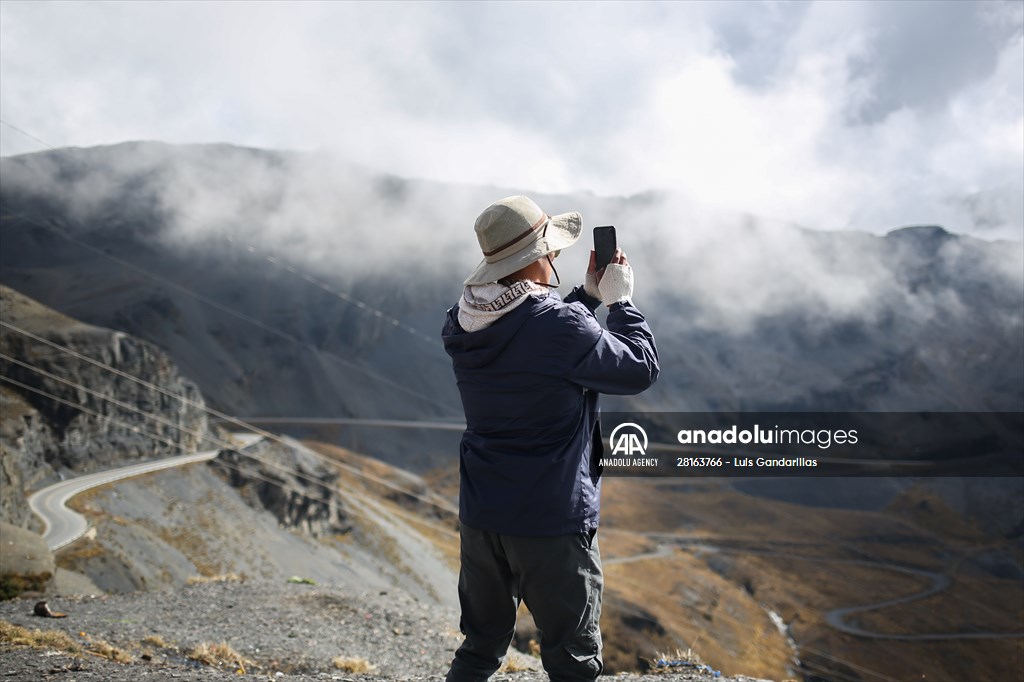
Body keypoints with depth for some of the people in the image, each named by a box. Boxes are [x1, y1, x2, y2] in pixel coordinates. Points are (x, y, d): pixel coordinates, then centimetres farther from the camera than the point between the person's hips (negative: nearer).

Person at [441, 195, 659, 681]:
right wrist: (620, 301, 3)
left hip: (480, 517, 7)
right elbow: (641, 369, -8)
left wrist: (589, 295, 14)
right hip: (552, 523, -6)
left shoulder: (462, 326, 1)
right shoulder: (563, 326, -21)